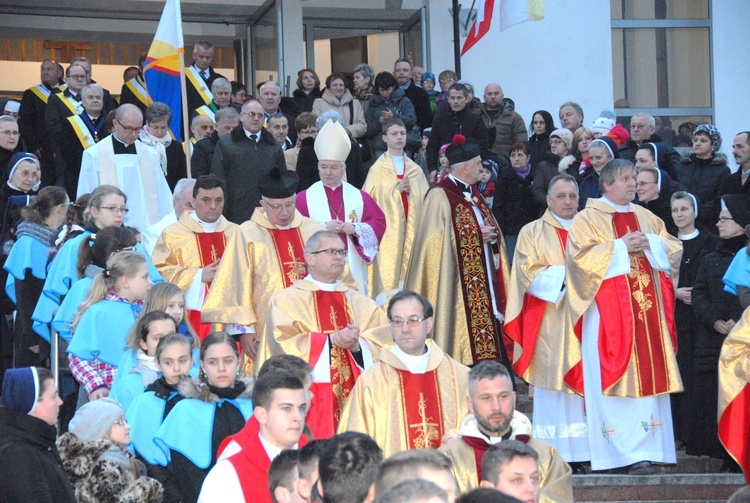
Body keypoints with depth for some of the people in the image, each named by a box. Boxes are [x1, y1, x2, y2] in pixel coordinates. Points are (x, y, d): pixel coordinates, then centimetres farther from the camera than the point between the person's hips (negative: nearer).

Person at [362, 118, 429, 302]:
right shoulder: (377, 170, 3)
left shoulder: (416, 170, 12)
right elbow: (370, 200, -2)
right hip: (388, 230, -3)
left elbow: (426, 201, 12)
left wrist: (410, 191, -6)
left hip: (412, 231, 3)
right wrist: (396, 189, -11)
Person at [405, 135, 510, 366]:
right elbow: (435, 242, -15)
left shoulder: (473, 194, 16)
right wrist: (477, 236, -15)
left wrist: (491, 236, 1)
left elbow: (490, 230, 25)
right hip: (458, 286, -8)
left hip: (482, 284, 8)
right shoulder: (440, 196, -11)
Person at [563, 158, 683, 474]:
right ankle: (623, 450, -9)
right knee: (614, 374, -10)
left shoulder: (646, 218, 18)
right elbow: (579, 254, -12)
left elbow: (674, 247, 14)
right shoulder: (588, 219, 2)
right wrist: (620, 247, -13)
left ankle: (643, 449, 2)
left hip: (646, 309, 5)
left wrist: (649, 243, -5)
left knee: (648, 373, 0)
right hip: (609, 314, -5)